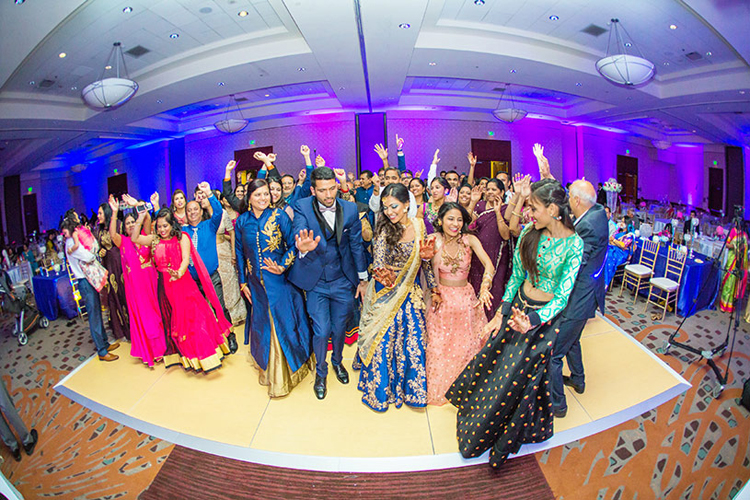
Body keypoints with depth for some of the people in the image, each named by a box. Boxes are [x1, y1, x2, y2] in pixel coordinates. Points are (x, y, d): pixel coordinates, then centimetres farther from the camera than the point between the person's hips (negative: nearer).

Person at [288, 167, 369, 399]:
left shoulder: (350, 209, -9)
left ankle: (337, 361, 46)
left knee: (340, 327, 16)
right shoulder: (302, 208, -14)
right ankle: (320, 372, 31)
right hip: (316, 281, -2)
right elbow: (298, 234, -30)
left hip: (342, 280, 2)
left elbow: (356, 245, 0)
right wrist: (304, 248, -55)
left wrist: (363, 278, 4)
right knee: (321, 331, 2)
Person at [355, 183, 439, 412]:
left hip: (411, 294, 4)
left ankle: (409, 388, 34)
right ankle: (380, 391, 29)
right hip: (387, 296, -4)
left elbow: (425, 259, 9)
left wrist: (434, 288, 9)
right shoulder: (384, 230, -14)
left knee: (413, 342, 11)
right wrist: (380, 273, -43)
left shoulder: (418, 225, -1)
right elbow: (379, 264, -19)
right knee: (384, 343, 6)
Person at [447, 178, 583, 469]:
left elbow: (563, 297, -17)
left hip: (544, 317, -4)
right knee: (492, 361, 11)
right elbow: (516, 276, 3)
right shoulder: (529, 233, -3)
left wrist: (533, 321, -32)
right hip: (518, 307, 4)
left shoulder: (573, 243, -16)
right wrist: (500, 313, 0)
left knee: (519, 375, 8)